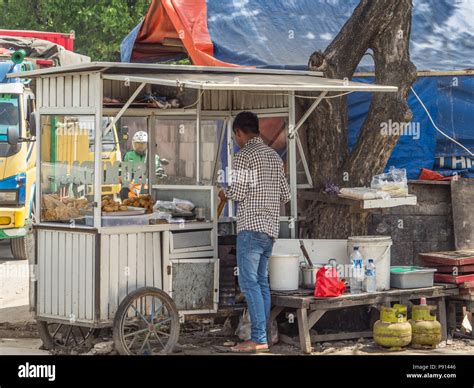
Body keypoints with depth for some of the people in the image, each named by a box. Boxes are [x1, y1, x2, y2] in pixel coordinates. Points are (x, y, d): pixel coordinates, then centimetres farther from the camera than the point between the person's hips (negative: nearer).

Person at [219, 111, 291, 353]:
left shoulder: (243, 156, -8)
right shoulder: (274, 156, 16)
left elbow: (238, 192, -13)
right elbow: (285, 195, 15)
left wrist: (225, 194, 7)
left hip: (251, 227, -8)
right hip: (271, 228, 8)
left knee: (249, 282, -8)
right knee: (262, 282, 11)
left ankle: (258, 339, -12)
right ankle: (263, 337, 10)